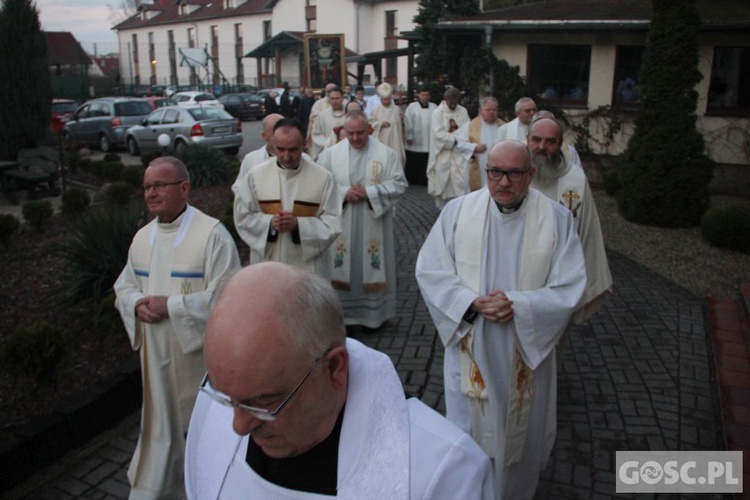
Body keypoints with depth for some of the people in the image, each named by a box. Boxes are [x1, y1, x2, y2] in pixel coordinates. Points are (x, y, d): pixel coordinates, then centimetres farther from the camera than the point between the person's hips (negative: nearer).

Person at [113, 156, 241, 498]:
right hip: (156, 354, 5)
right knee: (160, 425, 16)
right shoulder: (142, 237, 6)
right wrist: (137, 303, -8)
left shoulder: (212, 234, -16)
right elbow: (124, 286, 15)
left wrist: (171, 305, -20)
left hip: (200, 352, -5)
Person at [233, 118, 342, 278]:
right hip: (267, 265, 1)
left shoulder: (323, 177, -7)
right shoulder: (256, 175, -2)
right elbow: (242, 217, 3)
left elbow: (333, 224, -6)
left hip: (309, 267, -1)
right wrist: (269, 222, -16)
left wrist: (299, 224, -21)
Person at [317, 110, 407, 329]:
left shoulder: (387, 153, -2)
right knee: (342, 269, 8)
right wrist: (343, 192, -17)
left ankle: (374, 313, 24)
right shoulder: (330, 154, 1)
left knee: (372, 268, 8)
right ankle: (341, 313, 22)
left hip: (373, 226, -1)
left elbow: (399, 184, -5)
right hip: (340, 226, 1)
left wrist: (369, 192, -16)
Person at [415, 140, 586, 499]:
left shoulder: (557, 218, -9)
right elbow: (430, 271, -7)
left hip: (527, 349, 0)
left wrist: (518, 305, -24)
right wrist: (472, 302, -21)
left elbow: (569, 287, -10)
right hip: (470, 346, 0)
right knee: (469, 431, 18)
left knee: (521, 430, 19)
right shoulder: (457, 210, -8)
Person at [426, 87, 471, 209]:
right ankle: (443, 209, 21)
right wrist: (456, 138, -14)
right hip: (443, 153, -2)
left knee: (461, 181, -5)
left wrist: (451, 135, -16)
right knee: (442, 181, 7)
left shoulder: (463, 111, 4)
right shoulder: (438, 112, -5)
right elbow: (439, 134, -14)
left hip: (459, 153, 2)